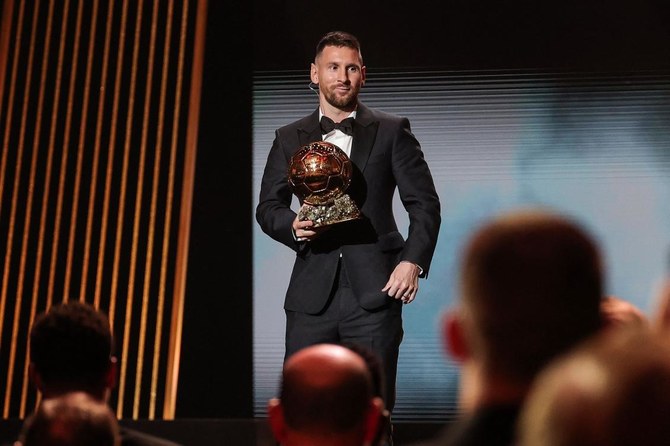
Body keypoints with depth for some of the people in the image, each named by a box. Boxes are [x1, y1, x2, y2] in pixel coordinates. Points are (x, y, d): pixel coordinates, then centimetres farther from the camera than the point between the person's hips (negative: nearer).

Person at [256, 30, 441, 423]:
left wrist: (414, 260, -10)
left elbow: (425, 203, 4)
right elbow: (268, 206, 12)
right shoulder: (289, 139, 12)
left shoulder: (392, 131, 6)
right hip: (312, 293, 2)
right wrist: (293, 226, -10)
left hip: (375, 290, -2)